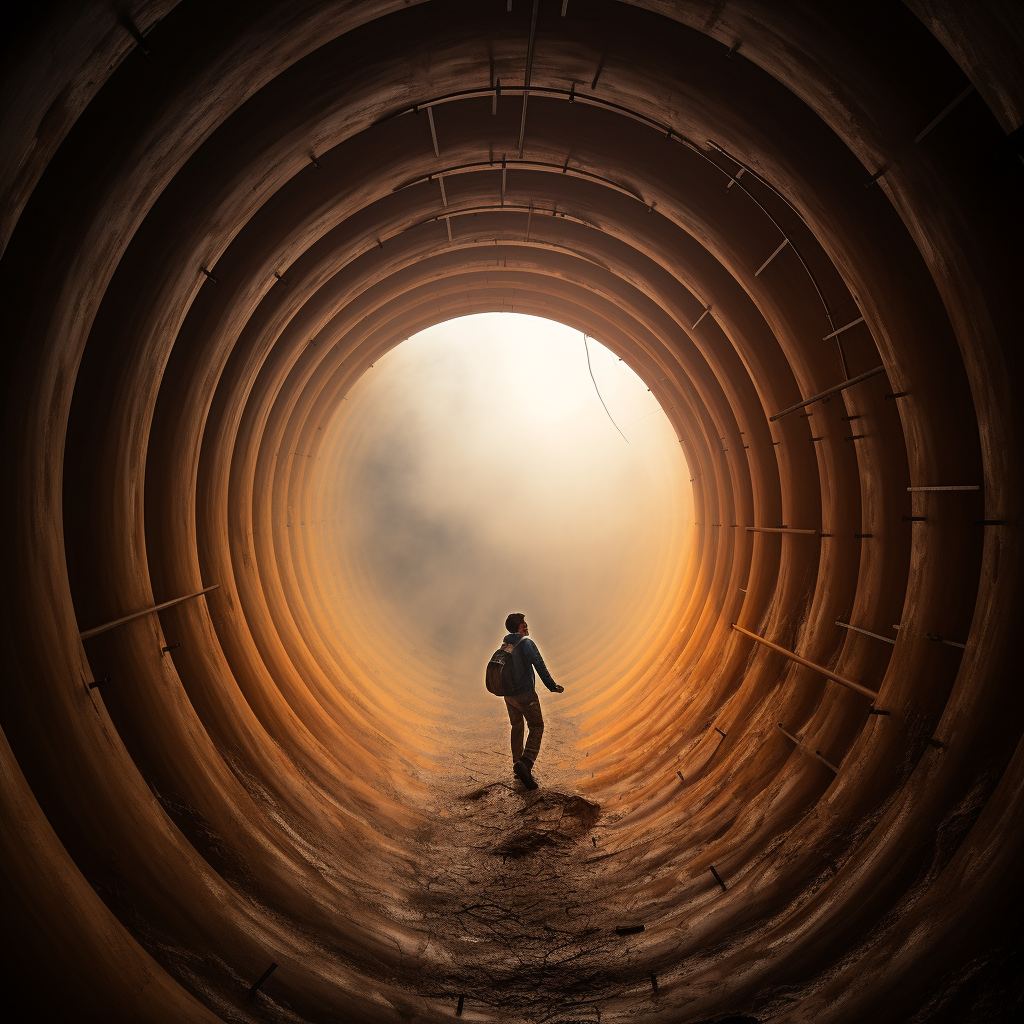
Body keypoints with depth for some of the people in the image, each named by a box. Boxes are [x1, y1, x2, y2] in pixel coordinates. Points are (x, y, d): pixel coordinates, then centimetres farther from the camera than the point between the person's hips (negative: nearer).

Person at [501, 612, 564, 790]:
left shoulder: (505, 645, 10)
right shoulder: (526, 643, -13)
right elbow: (539, 665, -17)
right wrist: (553, 687, -10)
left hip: (509, 694, 7)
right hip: (525, 694, -7)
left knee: (517, 728, 19)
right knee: (536, 728, -1)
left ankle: (518, 766, 22)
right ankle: (525, 764, -20)